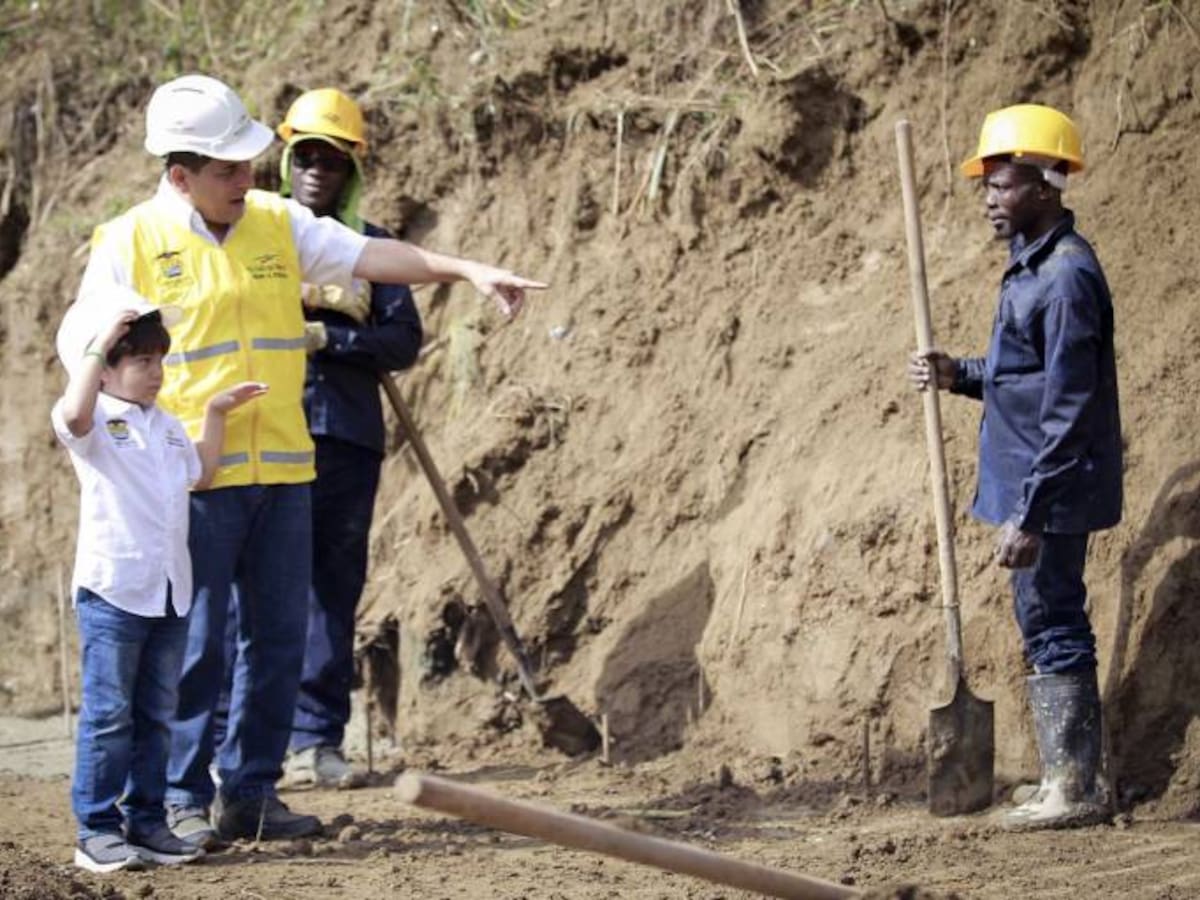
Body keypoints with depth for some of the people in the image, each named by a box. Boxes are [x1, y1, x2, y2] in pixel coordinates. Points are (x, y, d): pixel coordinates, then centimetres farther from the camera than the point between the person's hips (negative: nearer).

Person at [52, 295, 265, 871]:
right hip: (112, 587, -7)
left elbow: (200, 474, 25)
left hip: (170, 589, 8)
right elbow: (75, 414, -31)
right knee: (108, 714, -6)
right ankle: (97, 830, -3)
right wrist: (98, 344, -26)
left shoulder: (167, 426, 17)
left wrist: (216, 412, 21)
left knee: (156, 714, 11)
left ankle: (146, 821, 17)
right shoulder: (96, 422, -8)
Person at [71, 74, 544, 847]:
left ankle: (250, 792, 17)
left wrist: (468, 270, -6)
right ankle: (184, 799, 7)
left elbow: (370, 255, 5)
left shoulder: (278, 223, 9)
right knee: (193, 645, -3)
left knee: (280, 638, 8)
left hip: (282, 472, 5)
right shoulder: (130, 244, -4)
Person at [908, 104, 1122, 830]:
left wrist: (1029, 515, -23)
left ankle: (1077, 786, 1)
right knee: (1047, 627, 14)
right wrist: (961, 376, 5)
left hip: (1053, 494, -10)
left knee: (1054, 626, -5)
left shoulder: (1066, 277, -19)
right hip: (1030, 490, 10)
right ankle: (1068, 780, 22)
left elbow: (1068, 409, -22)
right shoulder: (1032, 267, 13)